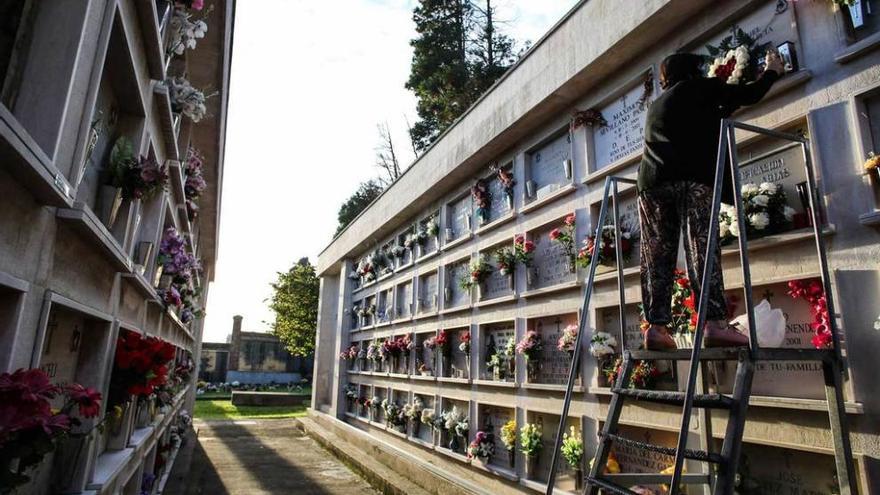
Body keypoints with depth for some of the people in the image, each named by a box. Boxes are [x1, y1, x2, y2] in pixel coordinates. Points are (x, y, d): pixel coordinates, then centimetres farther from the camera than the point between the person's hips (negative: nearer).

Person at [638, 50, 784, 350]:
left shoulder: (656, 107, 35)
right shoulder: (696, 88, 19)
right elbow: (749, 95, 23)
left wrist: (722, 109, 57)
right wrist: (772, 71, 41)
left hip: (652, 182, 5)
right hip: (692, 178, -5)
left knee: (657, 255, -1)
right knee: (701, 247, -12)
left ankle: (656, 327, -8)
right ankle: (715, 322, -20)